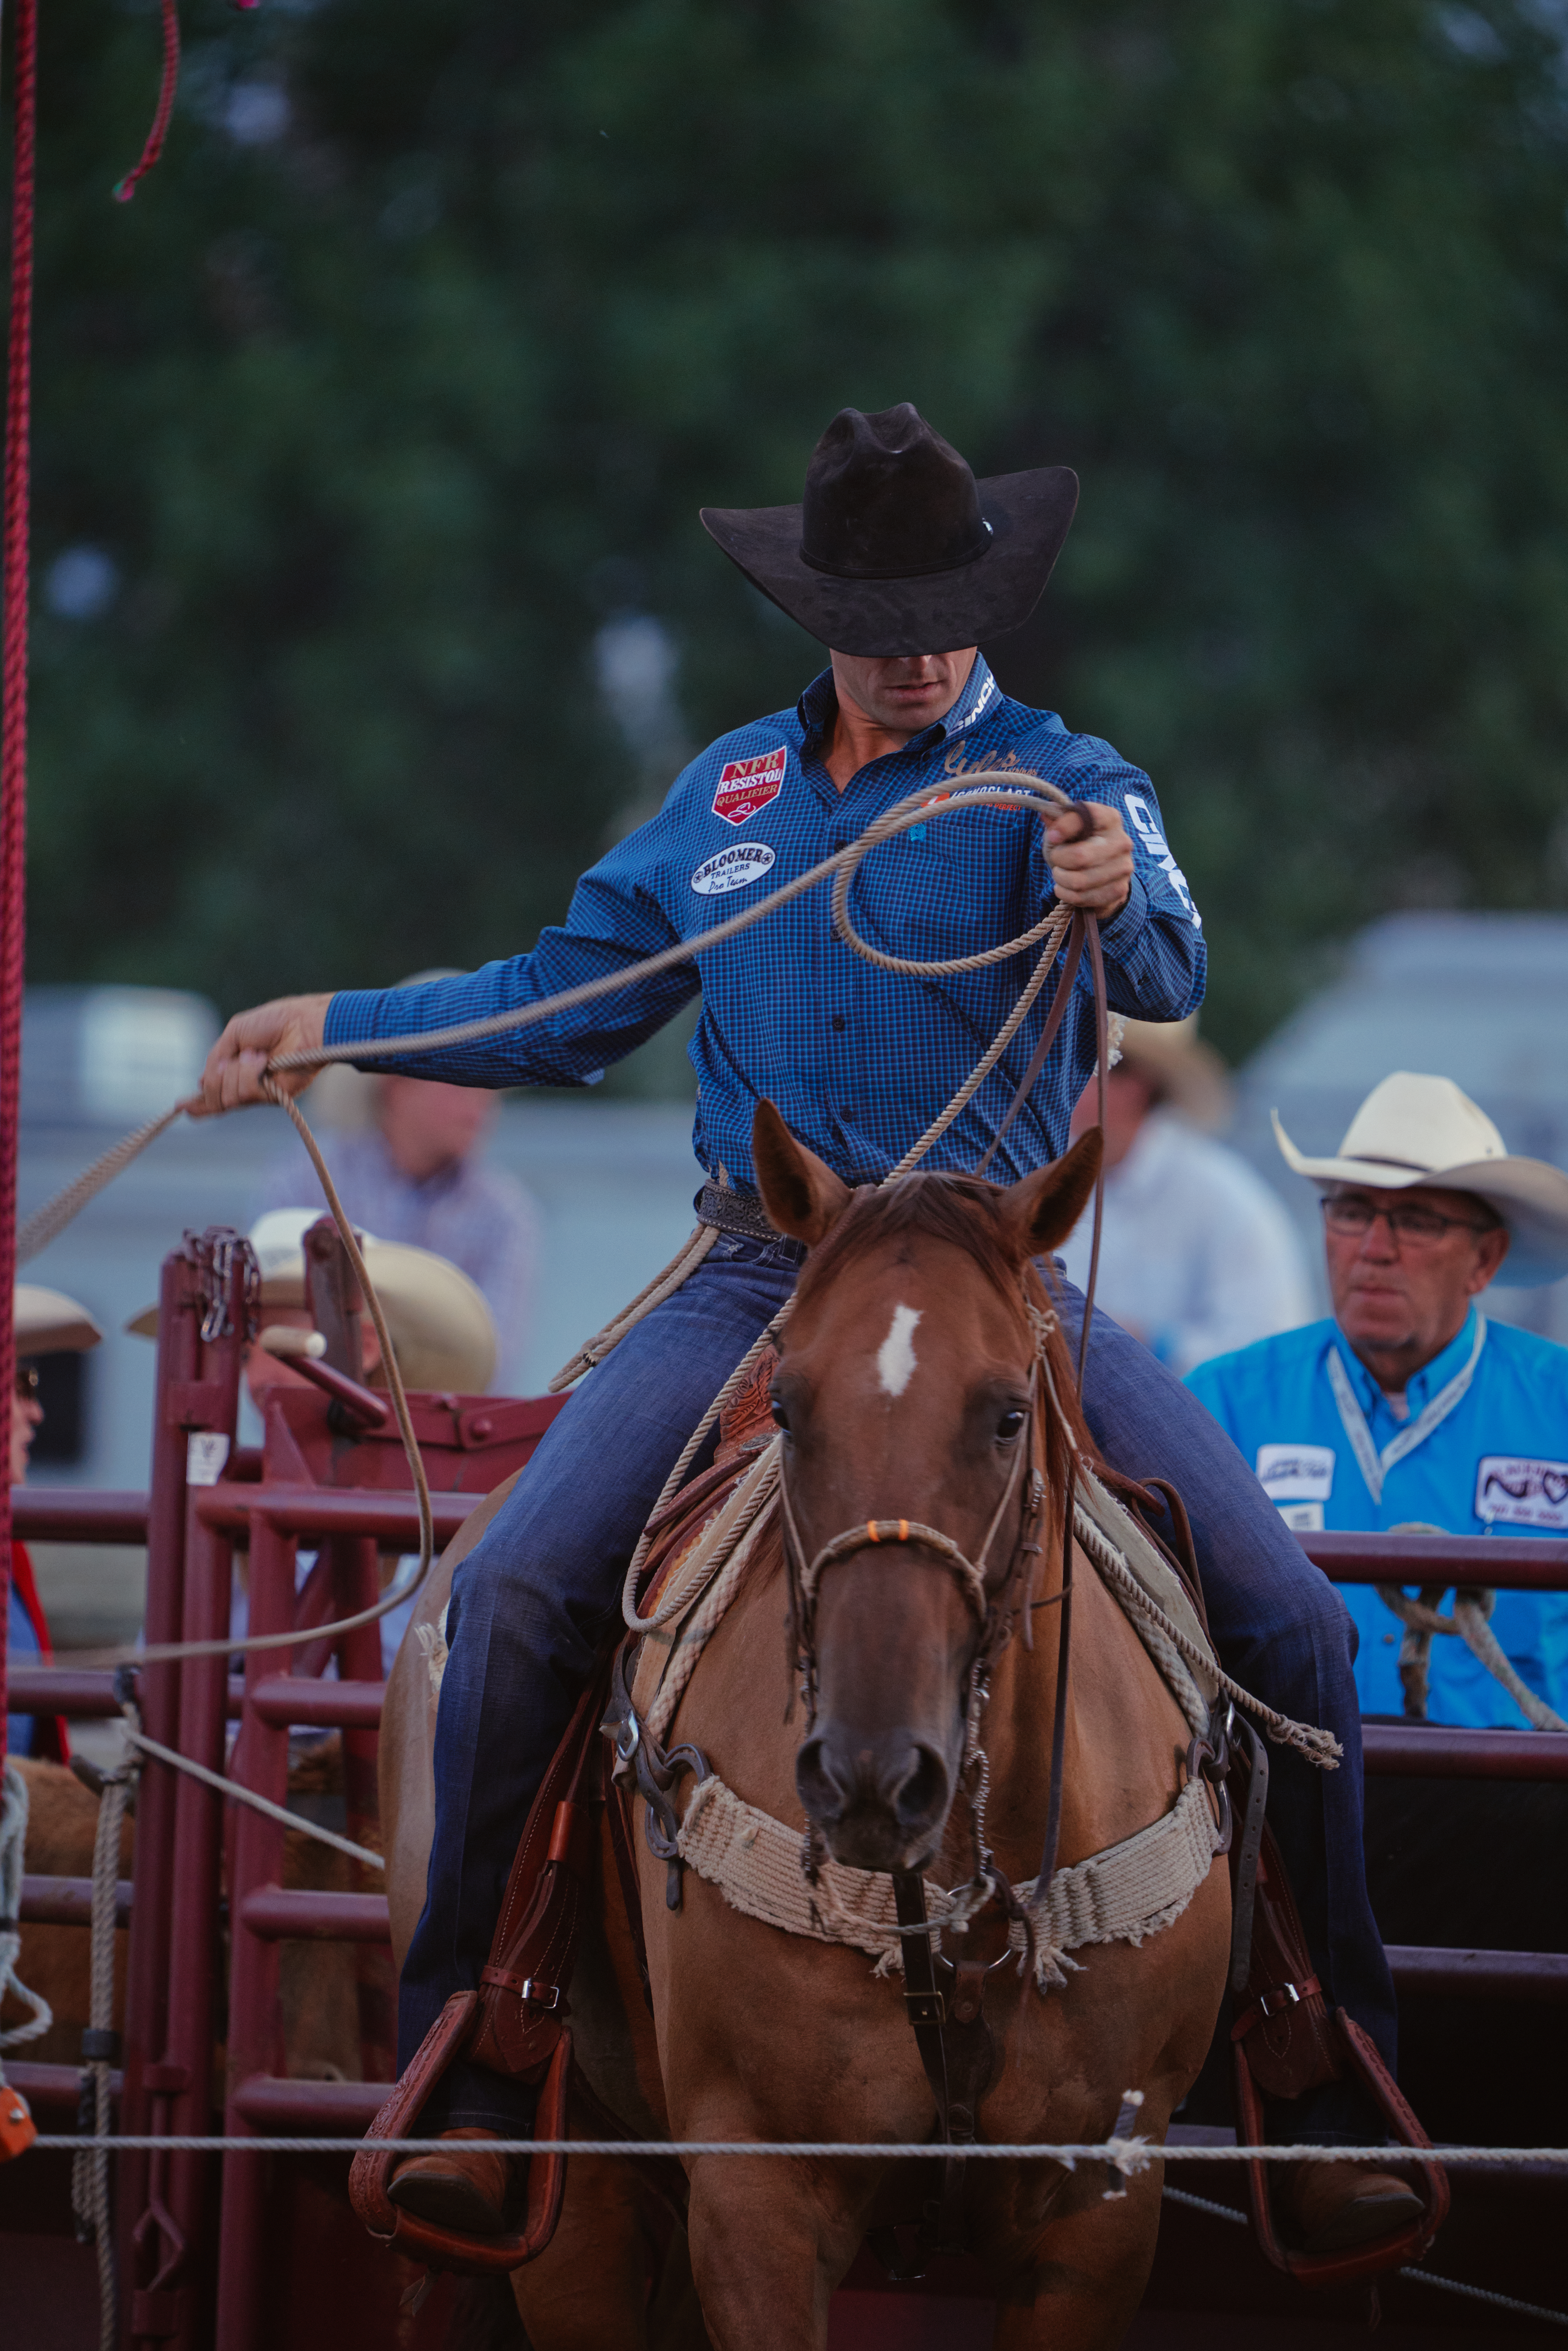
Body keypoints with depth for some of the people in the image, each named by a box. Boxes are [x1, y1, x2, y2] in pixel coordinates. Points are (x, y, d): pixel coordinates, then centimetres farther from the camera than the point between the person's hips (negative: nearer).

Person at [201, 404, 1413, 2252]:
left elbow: (1168, 975, -23)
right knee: (515, 1595, -18)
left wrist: (1118, 902, -47)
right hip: (758, 1284, 3)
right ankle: (466, 2060, -9)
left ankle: (1329, 2085, 0)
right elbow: (568, 1006, 21)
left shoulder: (1056, 785, -3)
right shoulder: (731, 795, 11)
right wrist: (336, 1025, 12)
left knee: (1284, 1621, -15)